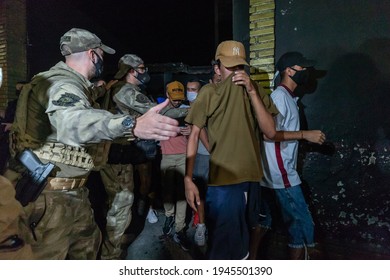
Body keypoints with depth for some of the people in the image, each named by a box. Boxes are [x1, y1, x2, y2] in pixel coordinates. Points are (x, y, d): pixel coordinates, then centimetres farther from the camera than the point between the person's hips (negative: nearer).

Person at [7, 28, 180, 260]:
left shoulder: (70, 84, 12)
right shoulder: (62, 85, -22)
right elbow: (73, 121, -47)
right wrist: (131, 125, -63)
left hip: (71, 192, 10)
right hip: (51, 197, -10)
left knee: (88, 243, 22)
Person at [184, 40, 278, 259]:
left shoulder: (254, 90, 4)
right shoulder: (209, 93, -7)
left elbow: (270, 132, -6)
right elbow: (194, 135, -5)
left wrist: (251, 91, -15)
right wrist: (188, 179, -10)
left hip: (252, 178, 5)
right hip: (223, 180, -4)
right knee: (224, 245, 5)